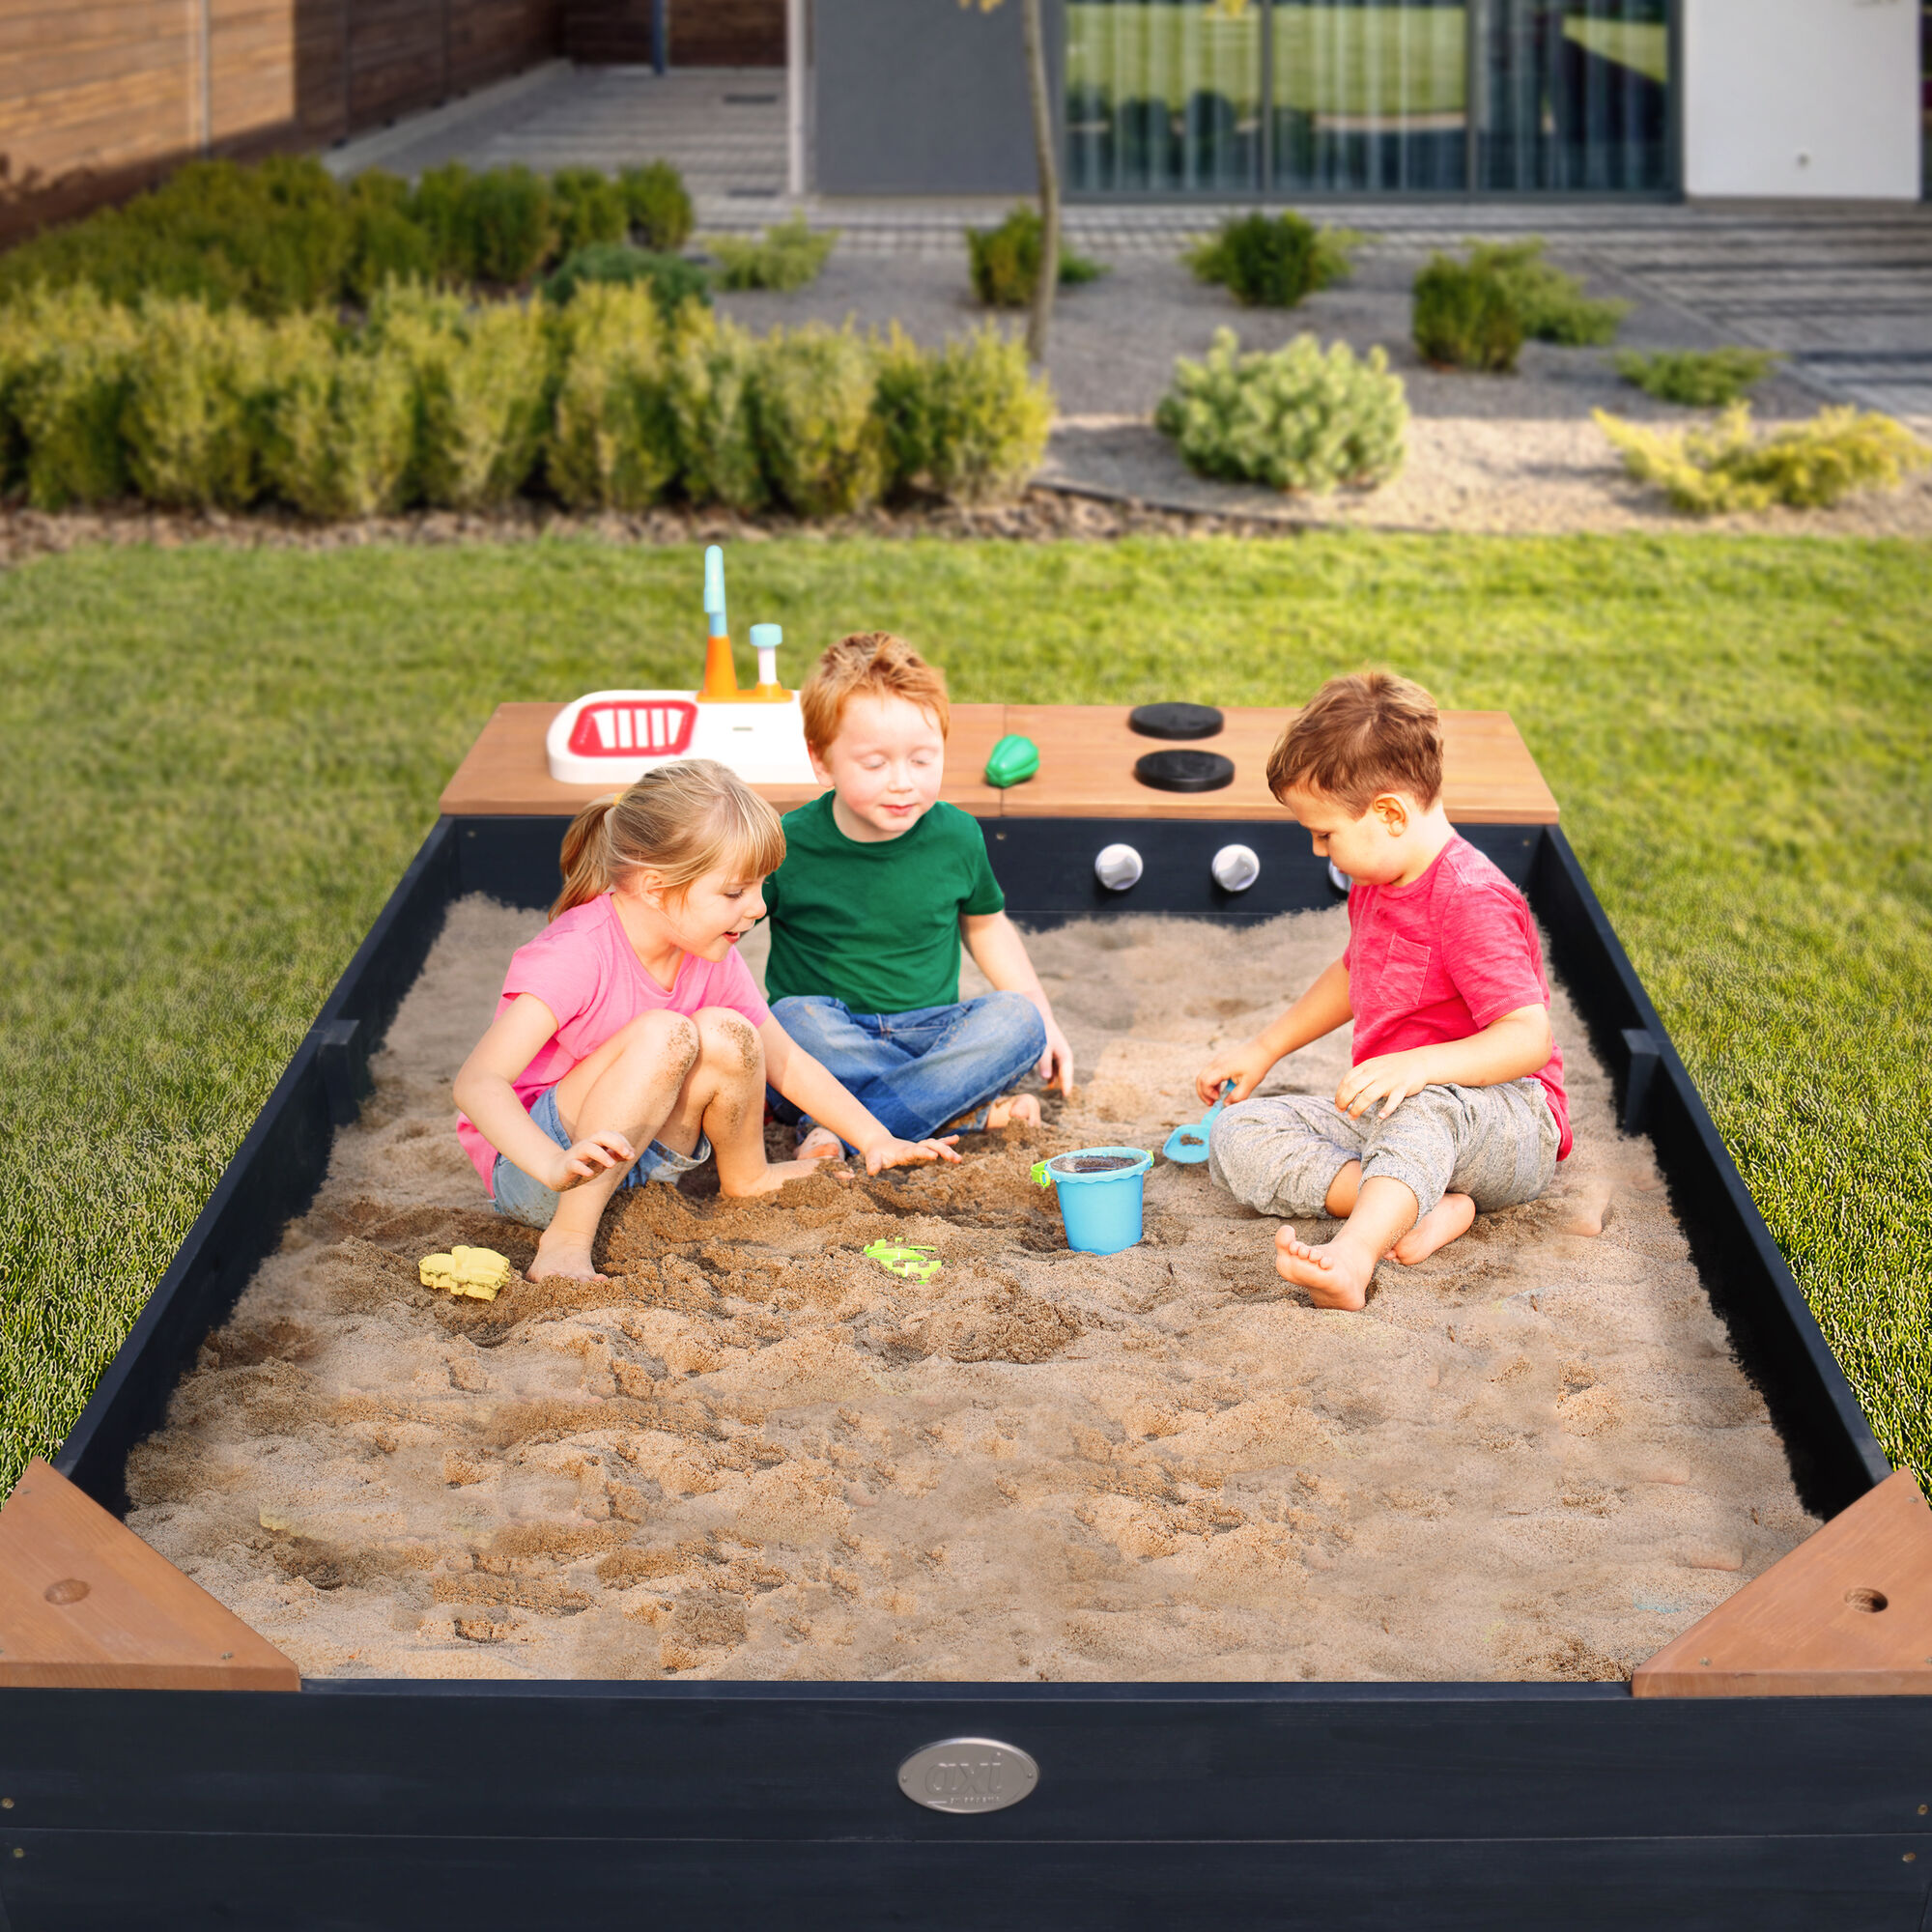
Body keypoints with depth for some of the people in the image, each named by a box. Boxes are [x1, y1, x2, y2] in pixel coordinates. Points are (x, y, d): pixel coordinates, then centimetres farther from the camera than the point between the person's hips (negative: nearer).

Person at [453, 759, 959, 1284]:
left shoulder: (713, 958, -4)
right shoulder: (577, 954, -27)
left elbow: (784, 1060, 10)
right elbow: (477, 1082, -37)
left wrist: (877, 1141, 2)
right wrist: (557, 1165, -53)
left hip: (634, 1153, 7)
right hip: (524, 1162, -7)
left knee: (726, 1035, -17)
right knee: (665, 1034, -31)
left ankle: (745, 1179, 13)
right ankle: (566, 1239, -27)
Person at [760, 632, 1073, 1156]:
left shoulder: (956, 837, -1)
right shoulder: (789, 846, -11)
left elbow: (983, 922, 18)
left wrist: (1044, 1019, 13)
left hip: (929, 1033, 3)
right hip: (830, 1039, -3)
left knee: (1017, 1020, -23)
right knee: (796, 1018, -35)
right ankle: (965, 1108, -25)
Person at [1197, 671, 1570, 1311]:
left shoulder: (1470, 900, -20)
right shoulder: (1375, 883, 10)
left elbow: (1529, 1038, -28)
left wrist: (1416, 1066, -42)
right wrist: (1263, 1050, 31)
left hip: (1509, 1124, -9)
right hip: (1387, 1118, 9)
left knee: (1423, 1105, -44)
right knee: (1236, 1137, -10)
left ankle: (1352, 1258, -70)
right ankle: (1428, 1208, -28)